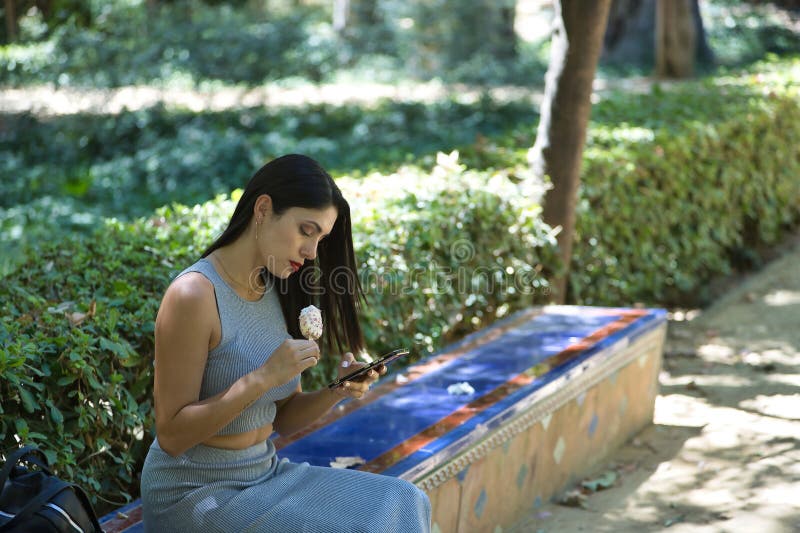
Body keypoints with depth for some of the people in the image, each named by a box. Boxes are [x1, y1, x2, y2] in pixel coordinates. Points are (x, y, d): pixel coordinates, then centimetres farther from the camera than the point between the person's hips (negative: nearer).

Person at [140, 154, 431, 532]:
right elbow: (172, 435, -20)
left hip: (265, 473, 8)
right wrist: (263, 377, -27)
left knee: (401, 502, -5)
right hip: (192, 494, -7)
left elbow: (283, 419, 9)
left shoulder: (277, 294, 5)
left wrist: (337, 391, -10)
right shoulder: (195, 294, -19)